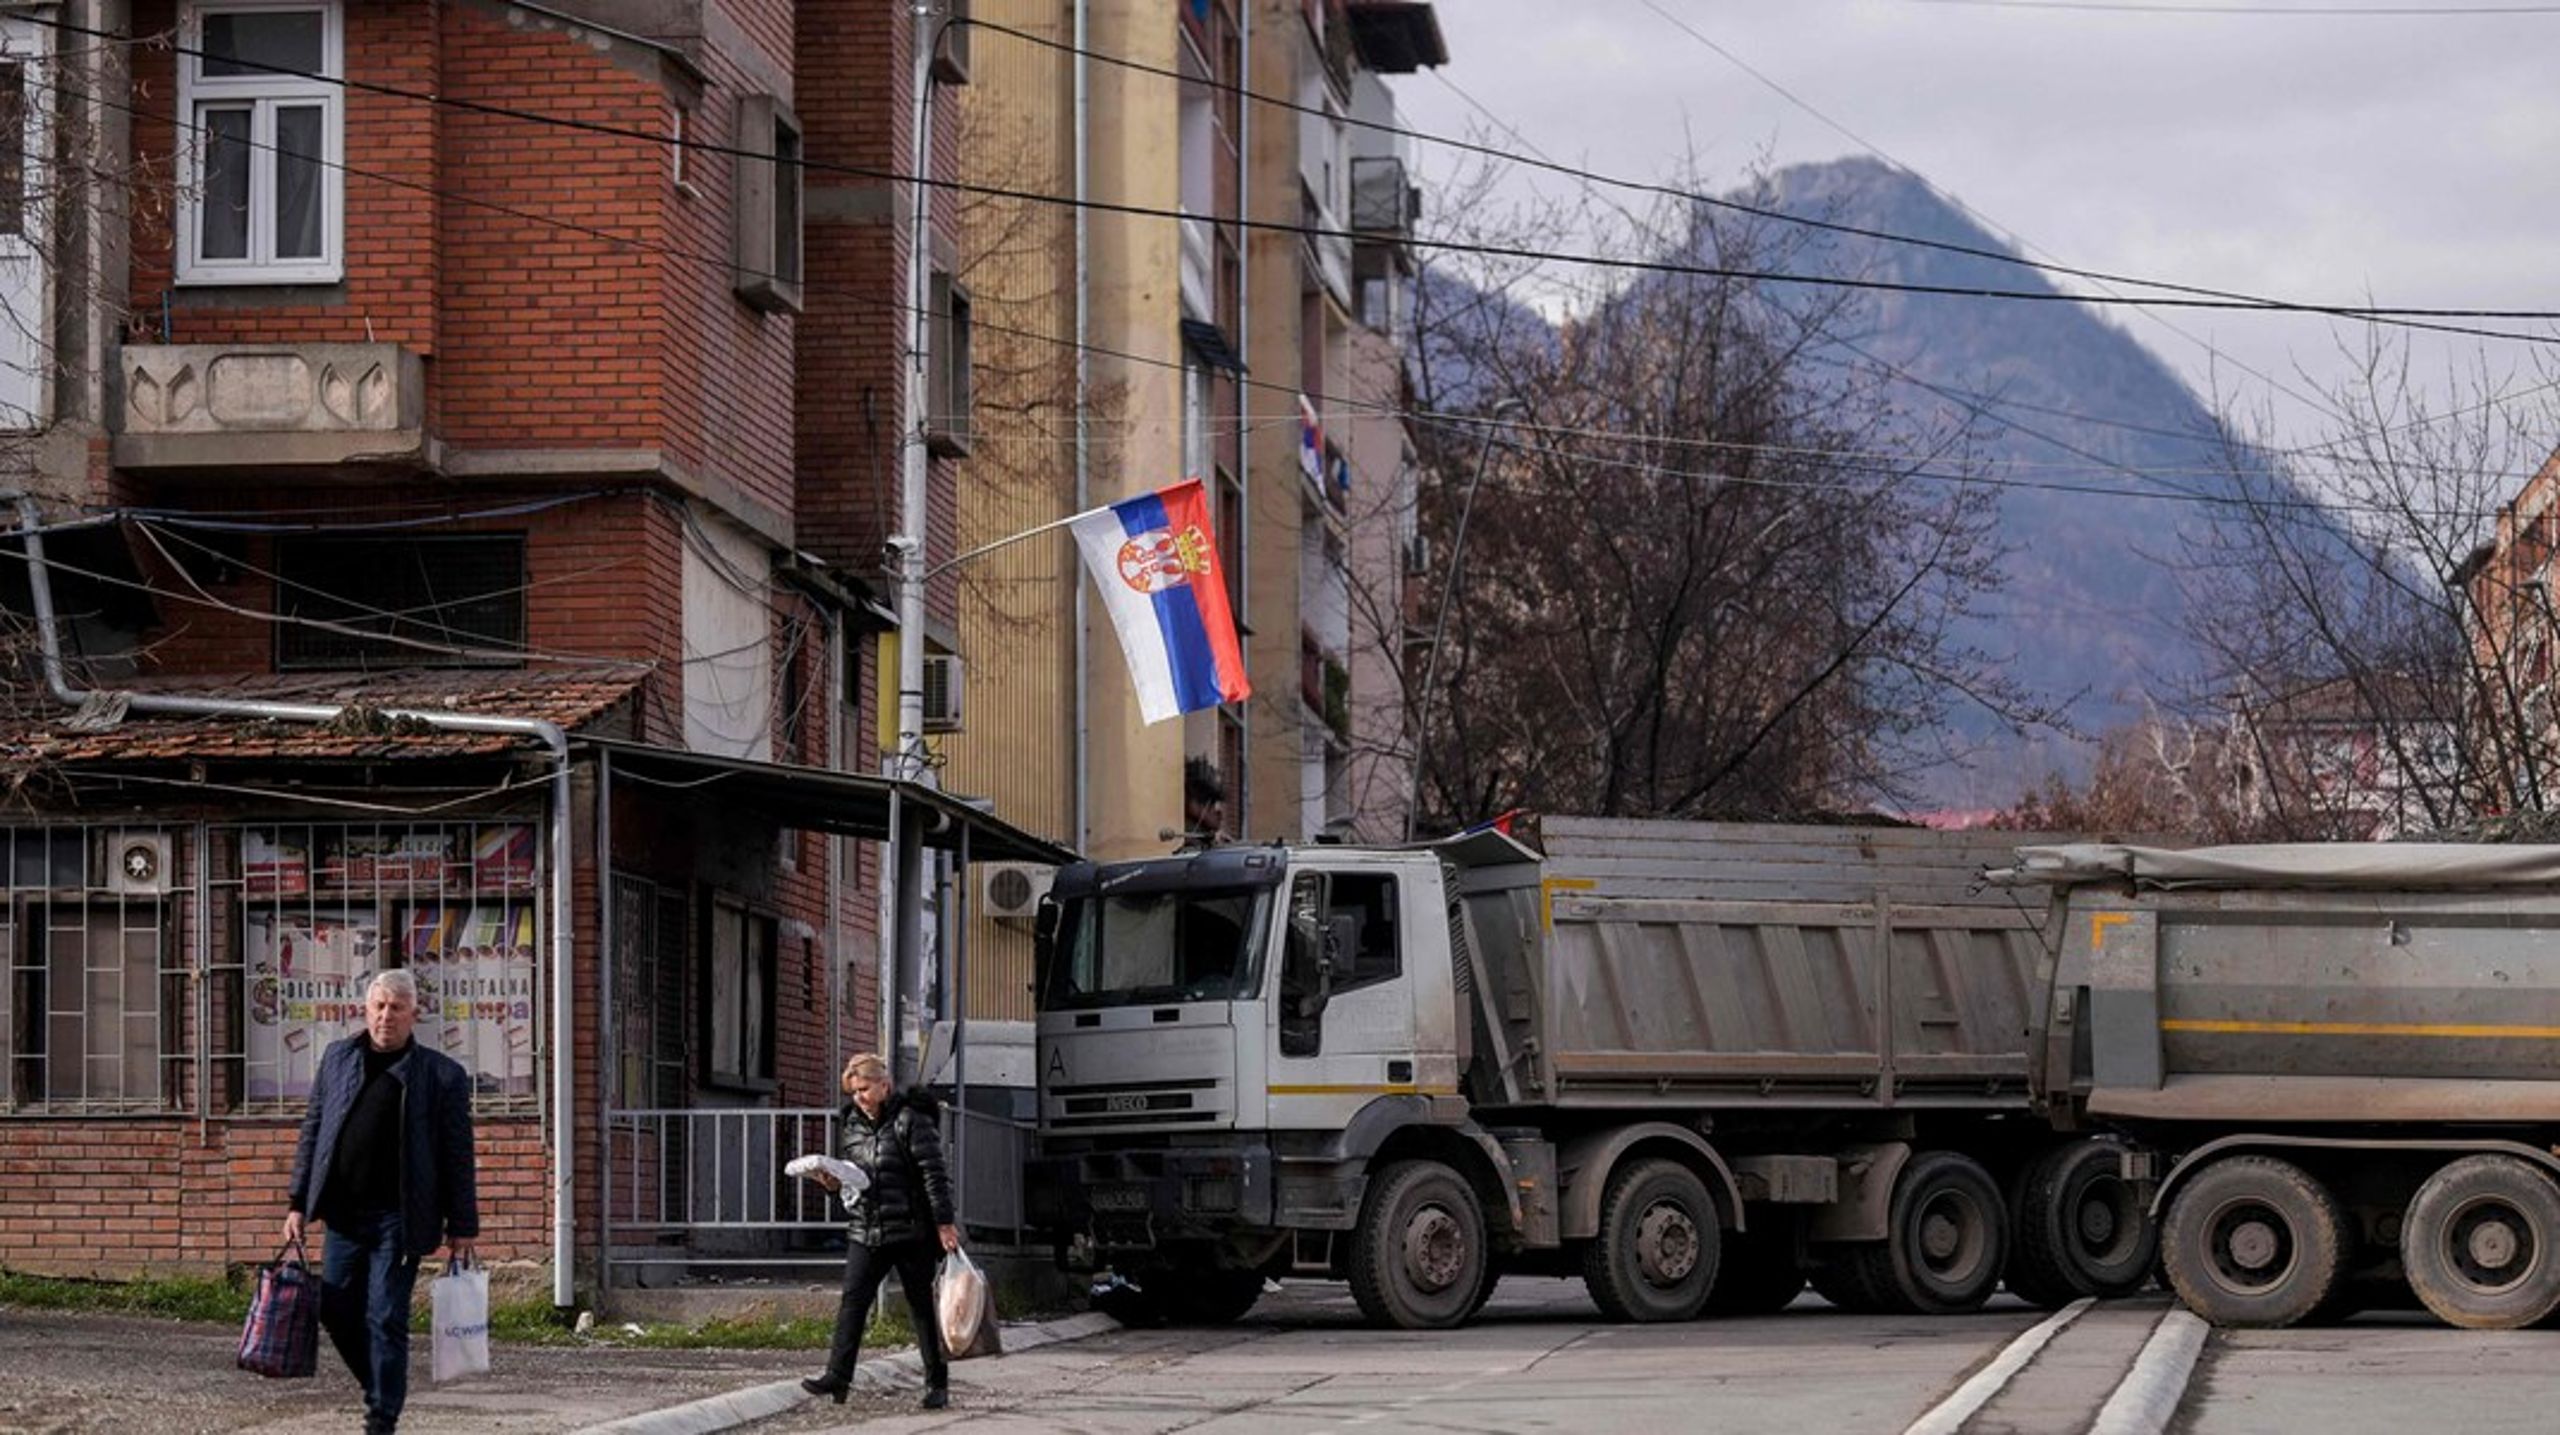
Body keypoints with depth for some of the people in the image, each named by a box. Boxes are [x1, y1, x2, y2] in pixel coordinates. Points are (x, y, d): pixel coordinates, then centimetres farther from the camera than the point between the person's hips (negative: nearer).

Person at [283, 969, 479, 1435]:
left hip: (398, 1217, -4)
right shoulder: (336, 1060, 11)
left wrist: (462, 1227, -3)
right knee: (337, 1313, 7)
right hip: (343, 1213, 4)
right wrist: (297, 1203, 9)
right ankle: (381, 1391, 27)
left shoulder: (443, 1075, -1)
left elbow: (458, 1156, 0)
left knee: (385, 1320, -5)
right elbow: (312, 1134, 14)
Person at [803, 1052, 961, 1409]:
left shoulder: (911, 1120, -9)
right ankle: (837, 1376, -9)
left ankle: (937, 1383, 11)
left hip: (910, 1231, -5)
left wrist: (944, 1222, -15)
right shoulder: (850, 1123, 11)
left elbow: (934, 1173, -11)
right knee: (852, 1302, -6)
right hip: (864, 1230, 5)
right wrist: (834, 1181, -2)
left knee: (922, 1306, 4)